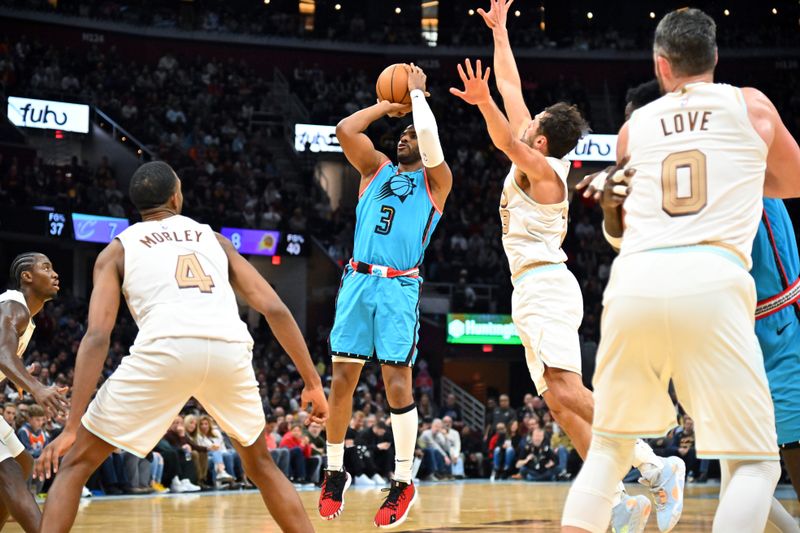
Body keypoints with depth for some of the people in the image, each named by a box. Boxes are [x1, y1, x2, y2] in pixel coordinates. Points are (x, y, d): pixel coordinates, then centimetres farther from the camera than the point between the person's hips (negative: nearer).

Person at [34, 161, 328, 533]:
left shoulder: (117, 249, 22)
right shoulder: (215, 239, 31)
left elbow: (97, 335, 7)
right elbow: (275, 309, 19)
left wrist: (71, 428, 3)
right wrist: (313, 383, 22)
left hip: (166, 349, -3)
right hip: (230, 349, 3)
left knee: (76, 464, 13)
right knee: (260, 464, 29)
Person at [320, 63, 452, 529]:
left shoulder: (436, 180, 8)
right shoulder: (376, 168, 20)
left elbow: (429, 135, -10)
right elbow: (345, 130, 5)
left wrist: (417, 92, 3)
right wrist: (388, 105, 13)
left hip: (400, 286, -4)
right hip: (358, 280, 4)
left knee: (397, 381, -7)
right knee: (343, 377, 0)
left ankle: (404, 483, 1)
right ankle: (335, 473, 12)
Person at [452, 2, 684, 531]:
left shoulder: (542, 167, -7)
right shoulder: (534, 159, 16)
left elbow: (508, 141, -30)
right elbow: (512, 88, 22)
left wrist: (484, 103, -47)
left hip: (545, 286, -9)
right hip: (534, 290, 9)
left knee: (565, 391, -23)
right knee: (561, 403, 2)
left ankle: (654, 465, -25)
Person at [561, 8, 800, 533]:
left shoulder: (635, 126, 21)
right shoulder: (751, 105, 16)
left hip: (635, 281, 3)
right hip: (711, 281, -3)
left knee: (610, 446, 21)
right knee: (753, 461, 3)